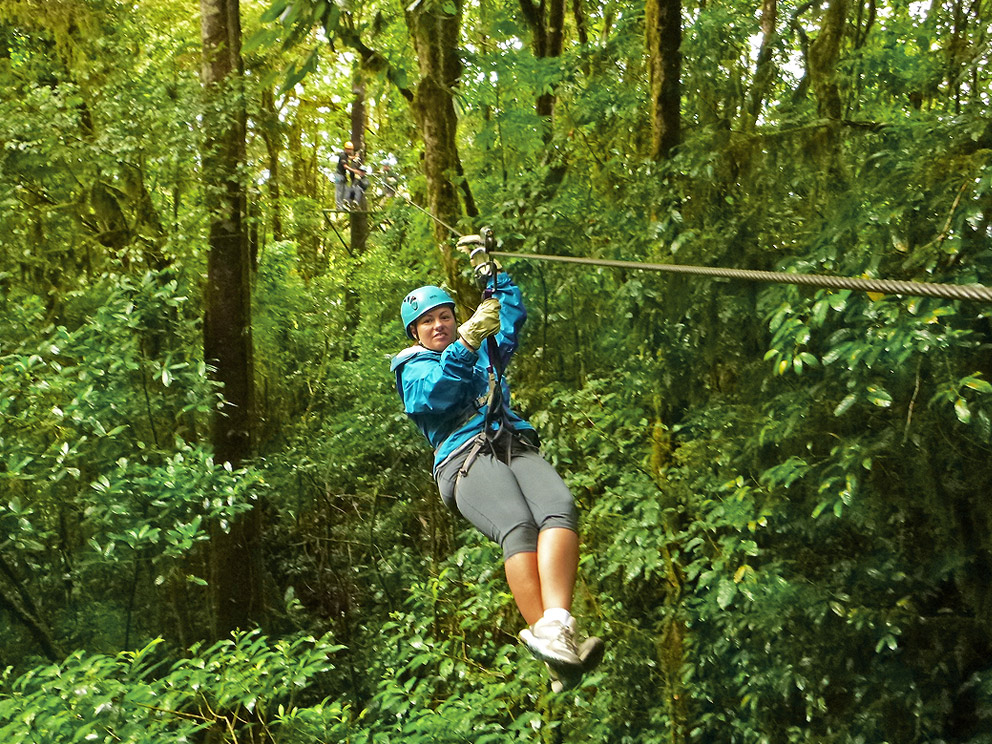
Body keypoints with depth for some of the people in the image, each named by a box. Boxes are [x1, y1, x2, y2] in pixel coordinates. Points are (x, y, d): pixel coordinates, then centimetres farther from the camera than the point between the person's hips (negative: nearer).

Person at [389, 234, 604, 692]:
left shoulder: (486, 352, 38)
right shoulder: (413, 368, 22)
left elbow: (514, 315, 41)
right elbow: (434, 395, 0)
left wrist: (489, 268, 40)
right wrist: (466, 341, -10)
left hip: (517, 445, 4)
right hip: (464, 457, -4)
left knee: (560, 510, -32)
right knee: (518, 528, -35)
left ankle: (556, 627, -50)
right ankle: (557, 659, -46)